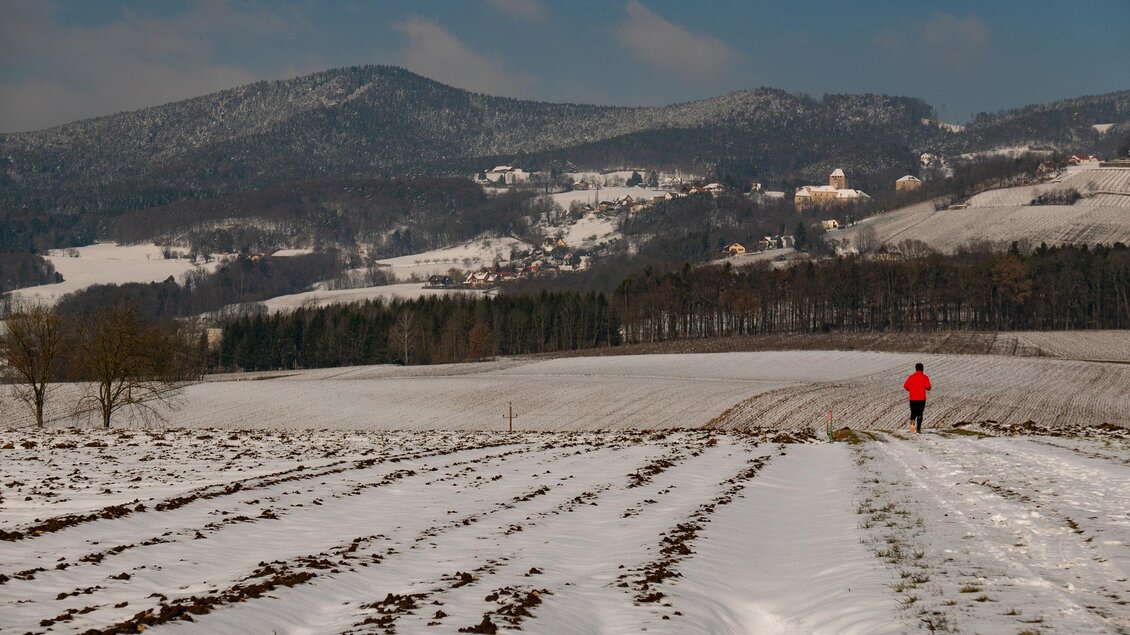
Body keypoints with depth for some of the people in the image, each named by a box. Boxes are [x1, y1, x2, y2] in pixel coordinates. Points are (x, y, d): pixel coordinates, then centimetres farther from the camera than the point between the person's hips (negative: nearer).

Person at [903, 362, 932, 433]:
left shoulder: (911, 377, 1)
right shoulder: (924, 377, -5)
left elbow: (905, 386, -3)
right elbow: (928, 387, -14)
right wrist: (927, 387, 11)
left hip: (912, 399, 1)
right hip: (921, 399, -1)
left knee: (913, 413, 13)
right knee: (920, 414, 6)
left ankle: (912, 420, -17)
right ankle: (918, 429, 1)